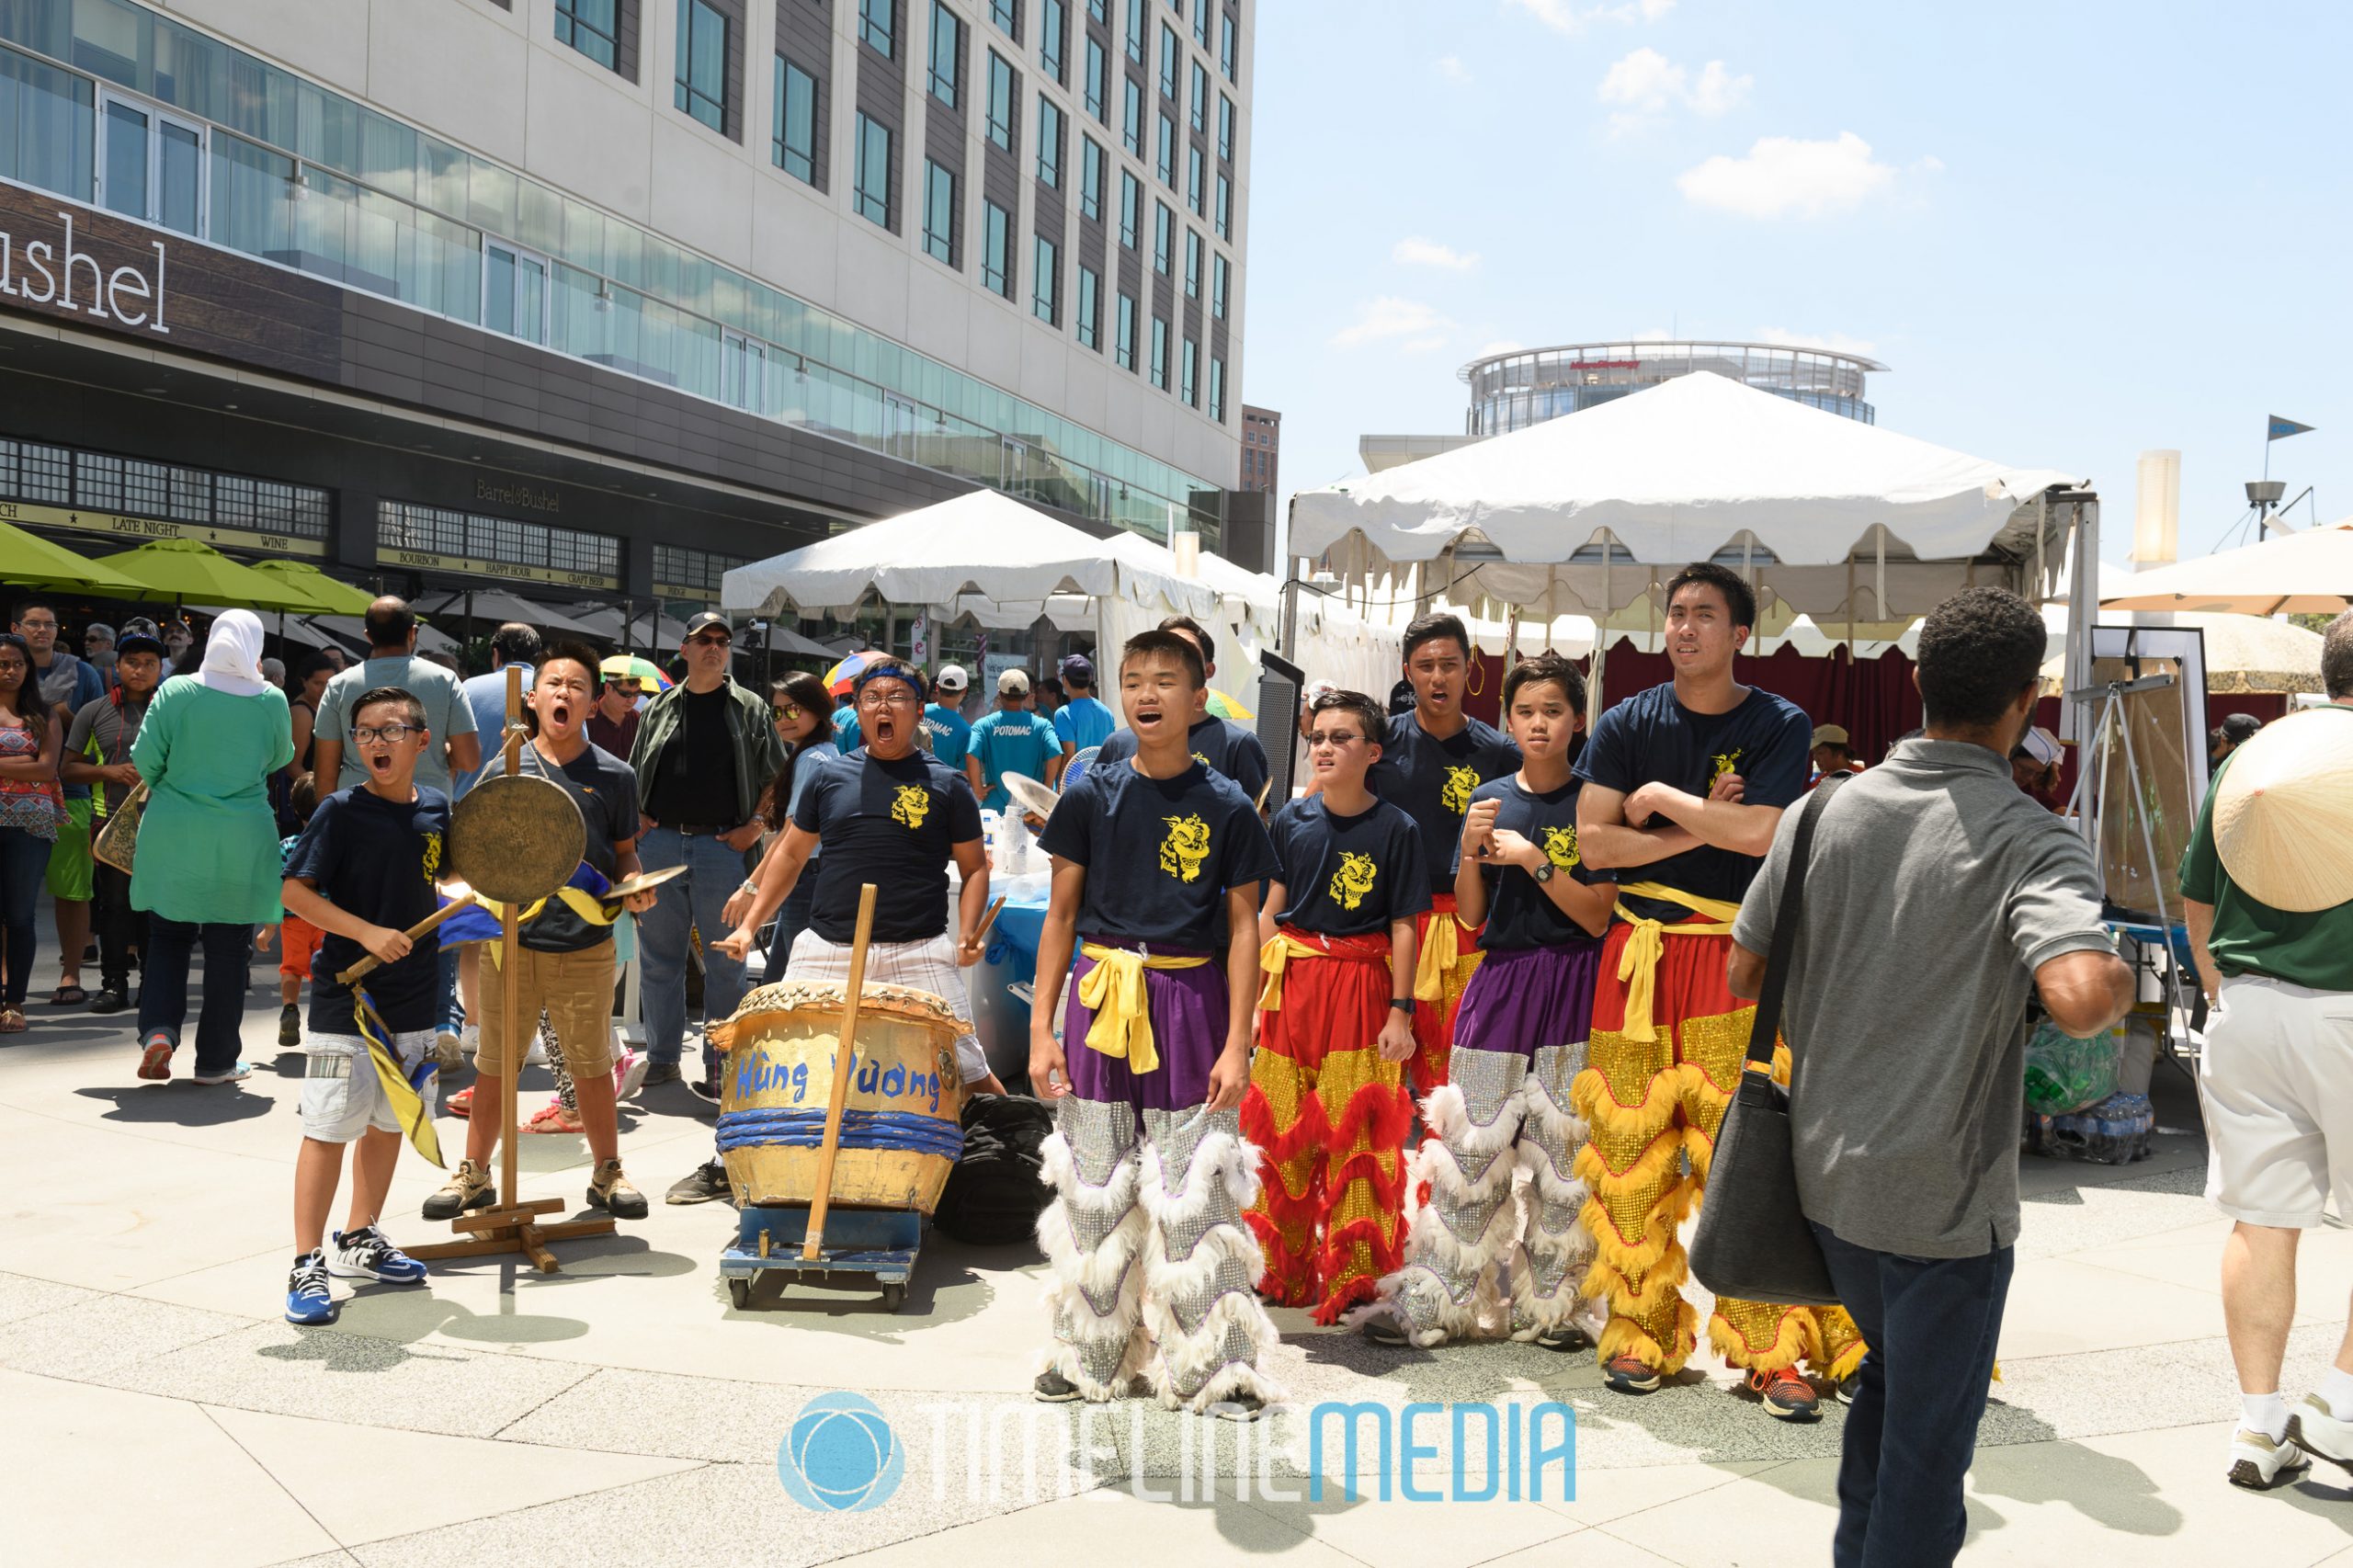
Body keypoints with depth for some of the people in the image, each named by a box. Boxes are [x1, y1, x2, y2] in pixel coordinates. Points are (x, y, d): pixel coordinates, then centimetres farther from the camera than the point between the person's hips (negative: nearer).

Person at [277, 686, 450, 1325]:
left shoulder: (437, 809, 5)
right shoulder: (342, 810, -10)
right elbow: (294, 891, -13)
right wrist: (367, 932, -21)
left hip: (414, 998, 6)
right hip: (347, 997, -6)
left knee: (389, 1123, 16)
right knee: (329, 1129, -3)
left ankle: (360, 1240, 32)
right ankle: (307, 1265, 5)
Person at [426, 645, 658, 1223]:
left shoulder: (614, 776, 1)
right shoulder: (504, 769, 3)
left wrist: (634, 888, -10)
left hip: (587, 945, -1)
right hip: (512, 941, 1)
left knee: (591, 1066, 9)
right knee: (495, 1064, 11)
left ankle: (607, 1172, 25)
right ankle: (474, 1173, 26)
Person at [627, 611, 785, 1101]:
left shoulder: (750, 708, 6)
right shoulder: (659, 708, 14)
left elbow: (777, 777, 5)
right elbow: (634, 775, 20)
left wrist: (754, 827, -6)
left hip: (722, 847, -2)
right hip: (659, 844, 3)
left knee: (725, 960, 2)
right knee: (658, 957, 7)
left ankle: (721, 1062, 10)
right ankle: (662, 1057, 17)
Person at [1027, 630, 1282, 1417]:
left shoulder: (1226, 805, -2)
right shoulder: (1091, 794, 2)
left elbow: (1243, 926, 1)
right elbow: (1061, 915, 6)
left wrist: (1237, 1044, -5)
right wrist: (1041, 1029, 2)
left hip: (1189, 1001, -2)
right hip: (1099, 998, 2)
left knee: (1192, 1190, 1)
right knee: (1093, 1186, 10)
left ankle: (1207, 1366, 15)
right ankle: (1089, 1355, 25)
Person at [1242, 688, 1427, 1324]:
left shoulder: (1396, 829, -4)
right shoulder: (1290, 820, 5)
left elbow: (1403, 927, -3)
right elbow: (1268, 911, 9)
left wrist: (1400, 1011, -6)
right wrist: (1256, 987, 3)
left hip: (1361, 986, -3)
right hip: (1292, 983, 3)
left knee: (1357, 1135, -1)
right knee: (1282, 1132, 8)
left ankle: (1351, 1279, 13)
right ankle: (1284, 1272, 22)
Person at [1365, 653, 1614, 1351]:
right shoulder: (1488, 799, 8)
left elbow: (1598, 917, -7)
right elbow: (1472, 915, 7)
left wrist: (1534, 860, -15)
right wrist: (1471, 851, -9)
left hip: (1572, 990, -2)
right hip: (1499, 982, 2)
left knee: (1565, 1151, 2)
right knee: (1471, 1146, 3)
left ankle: (1551, 1305, 16)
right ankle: (1433, 1301, 11)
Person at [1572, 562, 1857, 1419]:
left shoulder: (1779, 726, 0)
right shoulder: (1626, 725, 6)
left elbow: (1759, 832, -15)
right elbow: (1592, 842, -4)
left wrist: (1660, 797, -7)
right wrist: (1700, 825, -8)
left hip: (1733, 961, -2)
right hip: (1638, 955, 2)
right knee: (1631, 1154, 2)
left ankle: (1771, 1351, 2)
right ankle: (1641, 1331, 15)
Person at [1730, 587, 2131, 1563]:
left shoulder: (1823, 811, -2)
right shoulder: (2032, 842, -16)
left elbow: (1743, 977, 3)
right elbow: (2078, 998, -33)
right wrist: (2121, 980, -11)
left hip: (1824, 1176, 6)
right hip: (1943, 1198, -6)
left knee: (1889, 1377, 29)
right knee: (1928, 1443, 10)